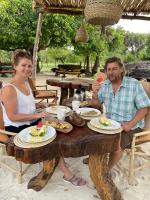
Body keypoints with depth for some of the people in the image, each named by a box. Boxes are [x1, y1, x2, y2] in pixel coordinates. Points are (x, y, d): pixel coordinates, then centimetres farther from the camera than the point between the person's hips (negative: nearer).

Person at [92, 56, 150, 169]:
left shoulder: (134, 84, -15)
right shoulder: (105, 84, 1)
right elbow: (97, 105, 7)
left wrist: (130, 124, -24)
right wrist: (95, 93, -13)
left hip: (130, 127, -5)